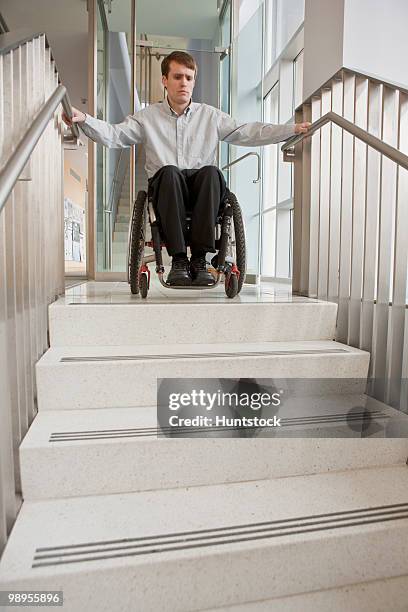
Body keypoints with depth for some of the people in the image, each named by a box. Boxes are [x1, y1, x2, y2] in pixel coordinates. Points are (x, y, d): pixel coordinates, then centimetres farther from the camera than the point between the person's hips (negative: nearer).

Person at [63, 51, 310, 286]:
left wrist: (292, 129, 1)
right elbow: (113, 135, 7)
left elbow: (249, 133, 11)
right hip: (165, 188, 0)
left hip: (201, 189, 1)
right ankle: (179, 260, -37)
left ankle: (199, 259, -35)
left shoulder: (211, 116, 19)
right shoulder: (148, 117, 18)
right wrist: (83, 119, -12)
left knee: (211, 171, -32)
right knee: (169, 171, -34)